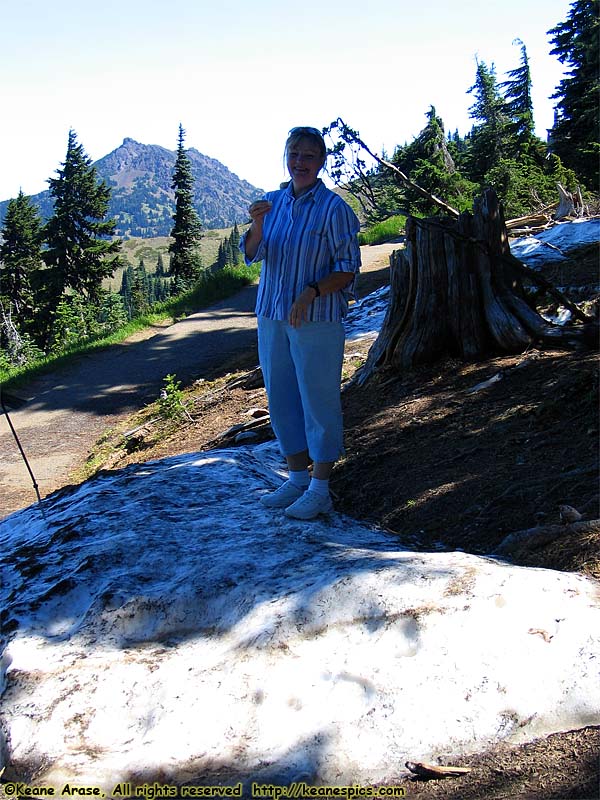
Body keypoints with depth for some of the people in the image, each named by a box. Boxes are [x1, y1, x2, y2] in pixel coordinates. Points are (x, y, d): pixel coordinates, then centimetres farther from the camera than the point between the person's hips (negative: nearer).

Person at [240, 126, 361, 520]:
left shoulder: (333, 207, -9)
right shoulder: (272, 201, 8)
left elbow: (348, 267, -9)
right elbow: (252, 254, 1)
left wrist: (311, 293, -22)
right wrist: (257, 225, -19)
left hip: (317, 320, -6)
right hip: (272, 316, 6)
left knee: (318, 401, 1)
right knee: (281, 399, 12)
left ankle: (320, 490, 13)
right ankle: (297, 478, 28)